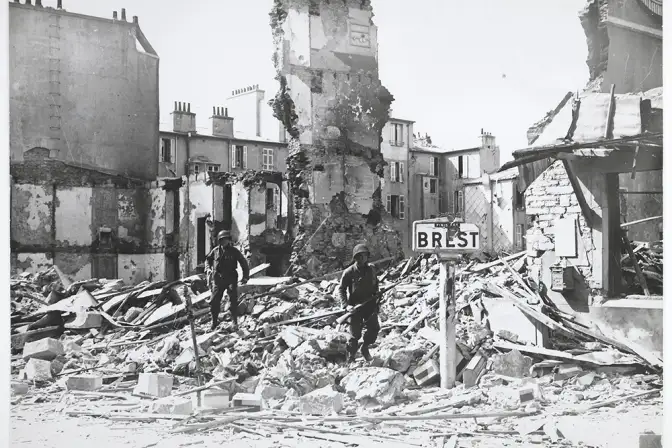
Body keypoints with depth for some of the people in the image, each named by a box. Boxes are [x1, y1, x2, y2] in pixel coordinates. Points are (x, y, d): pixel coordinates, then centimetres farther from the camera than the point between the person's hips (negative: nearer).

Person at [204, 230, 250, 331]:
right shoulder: (215, 251, 6)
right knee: (214, 301, 2)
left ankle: (235, 322, 0)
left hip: (231, 279, -2)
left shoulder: (234, 251, -1)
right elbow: (208, 259, 23)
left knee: (233, 301, -7)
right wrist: (208, 269, 5)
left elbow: (244, 263, 6)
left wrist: (245, 276, 1)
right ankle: (214, 321, 18)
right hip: (218, 279, 2)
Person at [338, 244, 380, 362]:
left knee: (374, 328, -1)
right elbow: (341, 289, -6)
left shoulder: (371, 269, 1)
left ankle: (365, 348, 25)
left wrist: (376, 295, 3)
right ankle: (351, 359, 19)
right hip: (355, 306, -4)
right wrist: (346, 305, -16)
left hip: (370, 305, 4)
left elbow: (375, 284, 19)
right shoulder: (349, 272, -12)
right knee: (355, 334, 2)